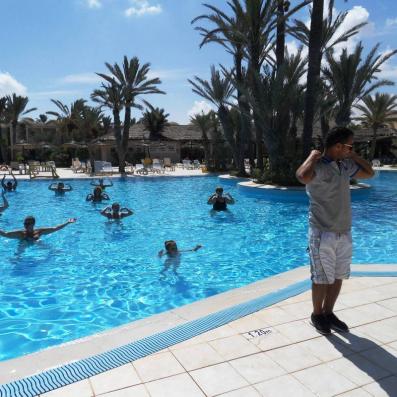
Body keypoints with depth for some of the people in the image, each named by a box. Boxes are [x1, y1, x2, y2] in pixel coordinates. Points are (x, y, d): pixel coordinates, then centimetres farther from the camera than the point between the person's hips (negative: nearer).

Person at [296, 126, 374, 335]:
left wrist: (352, 155, 10)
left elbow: (369, 172, 23)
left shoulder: (346, 165, 8)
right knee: (322, 279, 6)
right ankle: (317, 315, 26)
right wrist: (313, 156, -23)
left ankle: (328, 313, 33)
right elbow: (302, 176, -40)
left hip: (344, 233, 8)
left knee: (338, 277, 16)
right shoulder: (318, 167, -18)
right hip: (323, 233, -8)